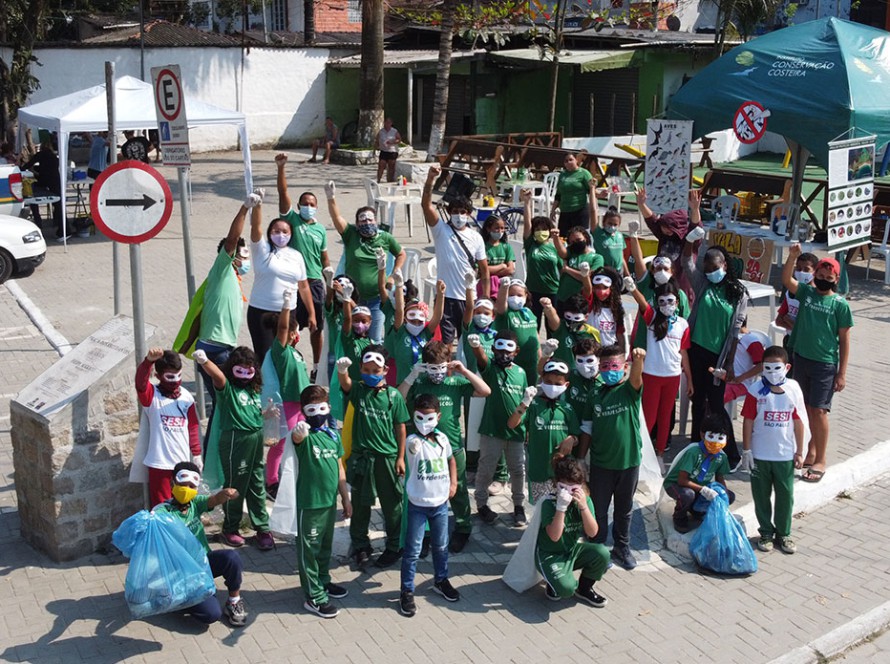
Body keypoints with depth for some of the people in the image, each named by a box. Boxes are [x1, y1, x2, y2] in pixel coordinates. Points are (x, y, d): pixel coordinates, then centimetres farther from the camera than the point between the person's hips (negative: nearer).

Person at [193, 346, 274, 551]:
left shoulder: (254, 389, 12)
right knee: (235, 486, 4)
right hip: (234, 440, -6)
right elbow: (217, 375, -31)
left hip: (256, 440, 6)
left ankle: (262, 528, 23)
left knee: (257, 486, 13)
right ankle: (230, 529, 21)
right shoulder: (227, 388, -8)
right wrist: (204, 361, -50)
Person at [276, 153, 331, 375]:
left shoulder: (320, 229, 9)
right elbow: (283, 192, -12)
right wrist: (281, 168, -22)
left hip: (315, 282, 3)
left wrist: (328, 269, -1)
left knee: (317, 326, 12)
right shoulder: (291, 219, -1)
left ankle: (317, 365, 25)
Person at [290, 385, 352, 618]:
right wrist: (299, 432, -65)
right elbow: (296, 438, -41)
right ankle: (314, 597, 12)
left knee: (325, 546, 22)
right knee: (309, 549, 4)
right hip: (309, 503, -7)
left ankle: (323, 581, 41)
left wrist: (345, 498, 15)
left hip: (330, 501, 7)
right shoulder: (304, 435, -15)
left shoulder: (333, 435, 4)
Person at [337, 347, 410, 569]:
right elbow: (345, 384, -27)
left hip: (387, 457, -1)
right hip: (362, 457, 1)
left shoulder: (393, 395, -5)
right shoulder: (358, 390, -4)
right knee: (360, 505, 12)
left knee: (392, 505, 10)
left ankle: (394, 547, 26)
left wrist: (401, 457, -2)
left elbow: (400, 427, -1)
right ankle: (360, 546, 28)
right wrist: (342, 371, -50)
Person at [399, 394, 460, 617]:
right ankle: (407, 591, 13)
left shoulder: (442, 438, 0)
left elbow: (450, 459, 18)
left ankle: (441, 581, 40)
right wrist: (415, 445, -64)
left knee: (441, 546, 20)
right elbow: (413, 449, -42)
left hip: (440, 503, 5)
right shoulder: (413, 441, -17)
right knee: (412, 551, 1)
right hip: (418, 505, -5)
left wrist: (453, 483, 10)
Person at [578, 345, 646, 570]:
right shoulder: (595, 395, -1)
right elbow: (587, 430, 5)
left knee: (624, 509, 17)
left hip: (629, 460, -1)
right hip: (601, 463, 1)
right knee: (598, 509, 10)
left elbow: (636, 378, -31)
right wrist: (580, 460, 4)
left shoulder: (629, 390, -7)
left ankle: (622, 547, 34)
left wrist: (638, 359, -53)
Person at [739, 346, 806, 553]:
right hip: (759, 455, -1)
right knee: (761, 496, 11)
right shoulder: (756, 391, -10)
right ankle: (766, 532, 27)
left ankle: (783, 533, 28)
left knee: (786, 496, 11)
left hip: (785, 455, 1)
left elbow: (798, 422, 1)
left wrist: (799, 452, 3)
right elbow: (748, 421, -6)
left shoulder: (793, 390, -5)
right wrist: (746, 451, -6)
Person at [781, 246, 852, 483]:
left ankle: (820, 459, 5)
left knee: (819, 410, -6)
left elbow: (844, 339, -4)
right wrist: (793, 256, -29)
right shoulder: (806, 292, 4)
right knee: (808, 408, 14)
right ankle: (812, 450, 28)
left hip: (825, 364, -4)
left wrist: (842, 373, -6)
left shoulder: (840, 304, -5)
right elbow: (786, 280, -14)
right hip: (801, 358, 4)